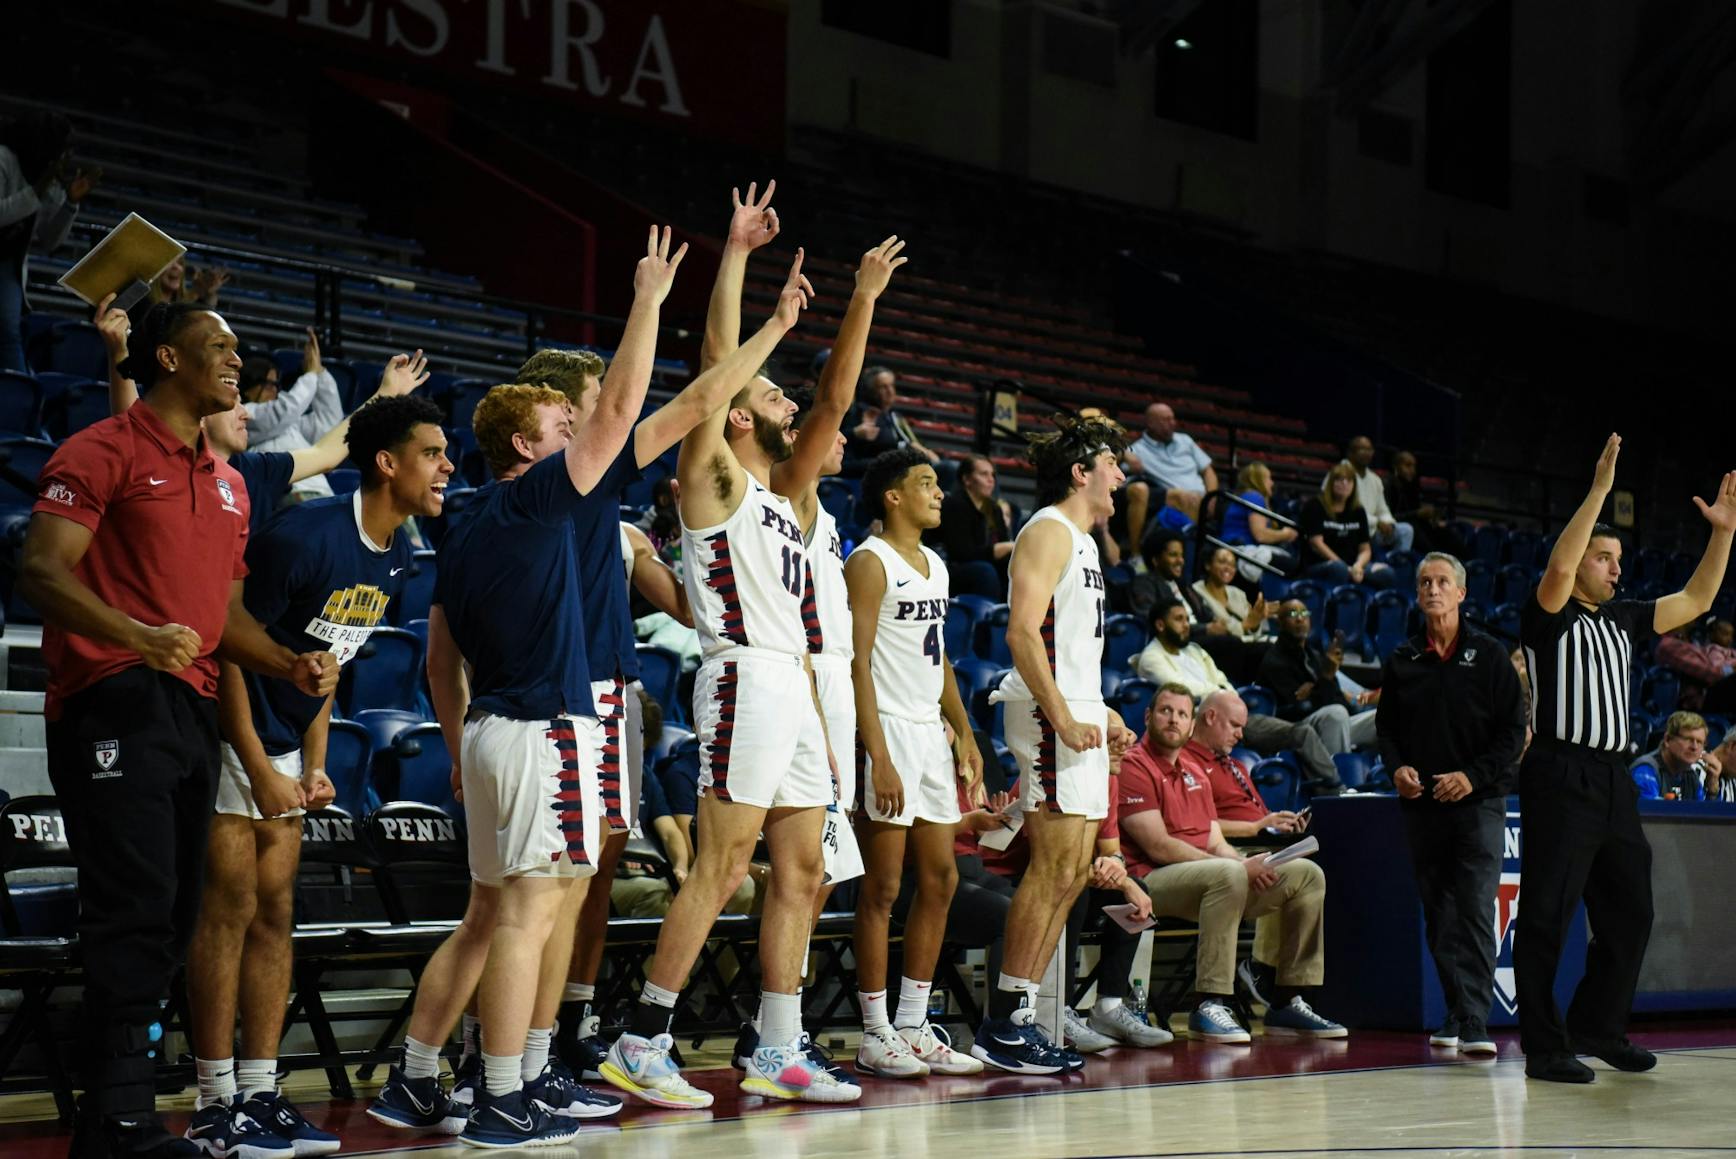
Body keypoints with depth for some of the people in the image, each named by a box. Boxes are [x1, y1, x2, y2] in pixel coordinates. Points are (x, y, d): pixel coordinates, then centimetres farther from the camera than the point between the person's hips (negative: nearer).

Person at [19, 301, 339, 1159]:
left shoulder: (226, 484, 22)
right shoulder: (103, 452, -3)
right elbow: (41, 571, -12)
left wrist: (291, 666, 6)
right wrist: (136, 636, -28)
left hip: (192, 705, 8)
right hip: (114, 702, -8)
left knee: (171, 919, 8)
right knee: (136, 910, -13)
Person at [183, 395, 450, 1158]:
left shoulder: (397, 556, 3)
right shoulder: (303, 536, -22)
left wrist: (314, 764, 7)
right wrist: (259, 771, -19)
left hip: (285, 745, 8)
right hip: (232, 735, -8)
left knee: (274, 912, 7)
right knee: (230, 909, -7)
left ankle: (261, 1094, 12)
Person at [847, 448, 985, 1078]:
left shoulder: (936, 566, 17)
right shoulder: (870, 563, -9)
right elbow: (857, 662, -15)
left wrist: (964, 735, 16)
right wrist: (877, 756, -21)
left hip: (932, 731, 9)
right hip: (890, 730, -9)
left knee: (939, 881, 8)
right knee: (883, 888, -5)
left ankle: (913, 1027, 16)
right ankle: (876, 1036, 1)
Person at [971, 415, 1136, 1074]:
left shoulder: (1081, 539, 22)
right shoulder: (1049, 531, -8)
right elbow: (1022, 632, -19)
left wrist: (1100, 713, 21)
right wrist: (1063, 718, -23)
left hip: (1077, 711, 10)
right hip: (1049, 710, -10)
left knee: (1073, 871, 8)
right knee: (1056, 866, -12)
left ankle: (1019, 1015, 11)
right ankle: (1004, 1021, -9)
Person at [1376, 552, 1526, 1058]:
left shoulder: (1489, 655, 2)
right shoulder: (1402, 661, 11)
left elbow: (1514, 731, 0)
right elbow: (1386, 726, 18)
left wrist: (1473, 776, -13)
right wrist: (1396, 767, -2)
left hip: (1478, 802, -4)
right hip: (1421, 804, 4)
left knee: (1474, 911, -12)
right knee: (1438, 915, 7)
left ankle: (1473, 1022, -15)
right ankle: (1457, 1013, 15)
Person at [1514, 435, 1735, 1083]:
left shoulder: (1624, 621, 18)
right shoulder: (1550, 617, -3)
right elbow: (1558, 566, -23)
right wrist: (1600, 488, -24)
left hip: (1614, 780, 8)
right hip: (1560, 779, -8)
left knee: (1629, 913, 13)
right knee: (1547, 915, -6)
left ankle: (1598, 1029, 26)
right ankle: (1544, 1048, -2)